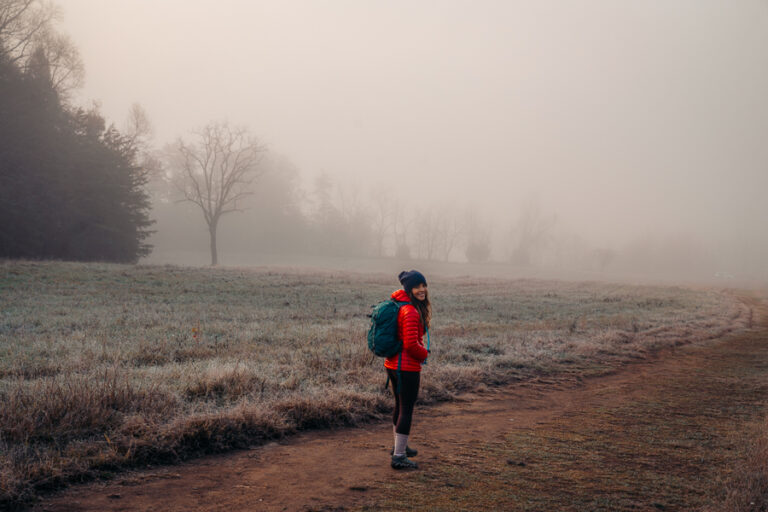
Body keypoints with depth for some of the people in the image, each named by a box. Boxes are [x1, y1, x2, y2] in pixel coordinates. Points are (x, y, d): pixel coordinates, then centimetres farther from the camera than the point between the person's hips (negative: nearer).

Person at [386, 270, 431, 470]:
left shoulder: (400, 306, 9)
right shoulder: (411, 312, -22)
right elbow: (411, 344, -26)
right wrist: (424, 354, -5)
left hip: (392, 364, 10)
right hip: (407, 367, -10)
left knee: (400, 405, 24)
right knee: (407, 410, -2)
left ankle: (399, 446, 41)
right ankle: (399, 457, 3)